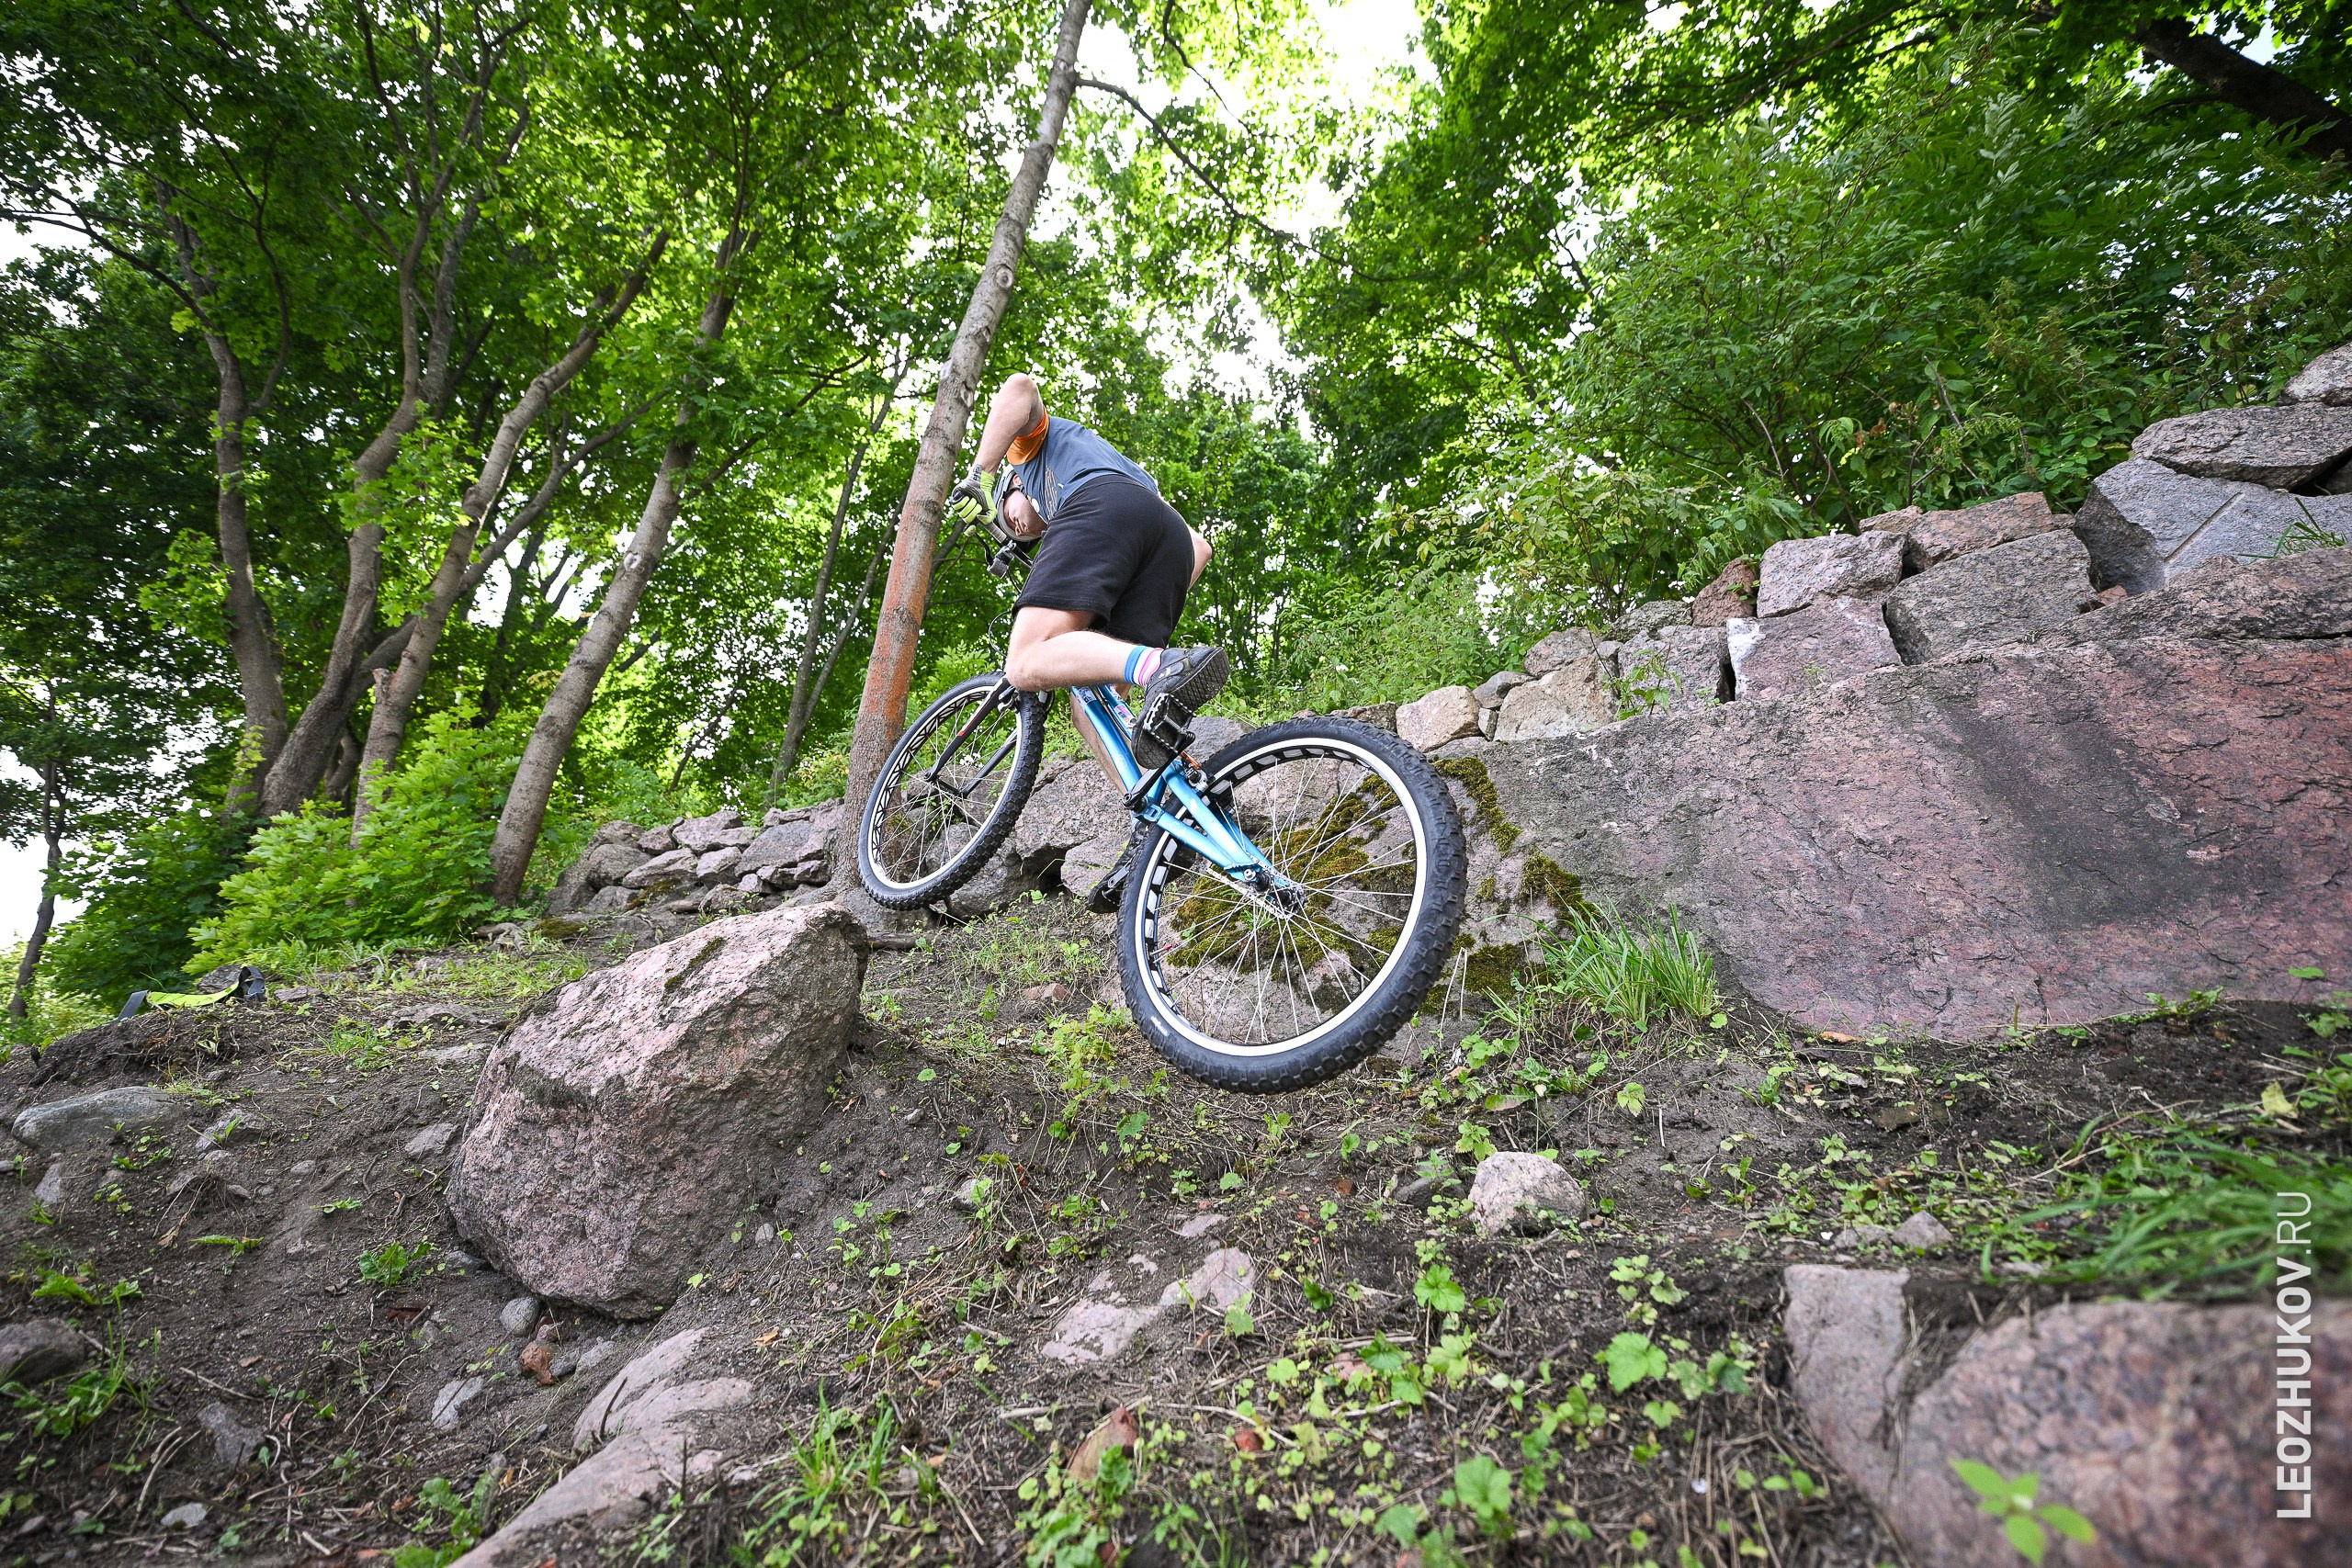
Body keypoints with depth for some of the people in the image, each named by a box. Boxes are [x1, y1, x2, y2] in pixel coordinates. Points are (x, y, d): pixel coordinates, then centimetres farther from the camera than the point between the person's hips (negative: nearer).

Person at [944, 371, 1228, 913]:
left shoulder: (1040, 443, 34)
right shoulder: (1142, 484, 47)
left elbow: (1019, 388, 9)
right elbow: (1199, 546, 33)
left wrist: (979, 473, 6)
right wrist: (1153, 609, 28)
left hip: (1103, 506, -7)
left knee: (1027, 666, -17)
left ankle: (1161, 669, -42)